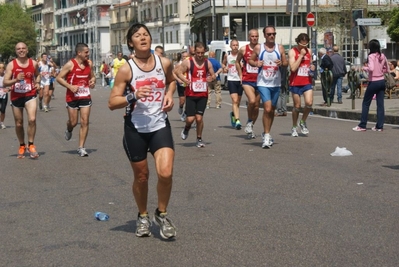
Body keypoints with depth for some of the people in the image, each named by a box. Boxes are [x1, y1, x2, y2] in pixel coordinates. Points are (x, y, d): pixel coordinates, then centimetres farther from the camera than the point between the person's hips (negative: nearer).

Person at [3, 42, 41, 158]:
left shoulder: (34, 63, 1)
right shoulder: (11, 65, -6)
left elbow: (37, 74, 22)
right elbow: (5, 83, -9)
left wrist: (37, 83, 1)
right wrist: (16, 80, -26)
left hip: (30, 95, 0)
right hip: (16, 96, 0)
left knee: (32, 119, -21)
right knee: (19, 124, 9)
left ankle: (31, 145, -6)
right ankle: (22, 146, 30)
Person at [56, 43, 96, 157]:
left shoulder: (89, 64, 5)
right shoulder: (70, 64, -11)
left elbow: (92, 76, 21)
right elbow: (59, 78, -8)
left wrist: (92, 81, -2)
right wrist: (70, 86, -19)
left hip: (85, 96, 4)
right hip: (72, 97, -4)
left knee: (85, 122, -3)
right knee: (73, 122, 4)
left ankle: (81, 147, 4)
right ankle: (69, 130, 43)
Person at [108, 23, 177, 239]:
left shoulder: (164, 63, -1)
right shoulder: (126, 70, -9)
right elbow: (112, 103, -9)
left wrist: (169, 95, 2)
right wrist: (133, 96, -24)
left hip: (160, 126, 1)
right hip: (135, 129, -1)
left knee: (166, 173, -14)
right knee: (141, 176, 11)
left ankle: (161, 214, 12)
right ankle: (143, 217, 35)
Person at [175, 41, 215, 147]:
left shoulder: (207, 63, 6)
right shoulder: (188, 62, -5)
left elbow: (213, 75, 16)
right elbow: (178, 72, -2)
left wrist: (212, 78, -8)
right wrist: (184, 79, -21)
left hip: (203, 95, 2)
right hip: (191, 94, -2)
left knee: (199, 117, -4)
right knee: (190, 118, -6)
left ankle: (199, 139, 14)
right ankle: (186, 129, 30)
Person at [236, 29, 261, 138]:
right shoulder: (243, 49, 1)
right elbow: (237, 62, 16)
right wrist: (240, 75, 9)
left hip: (259, 81, 2)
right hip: (247, 80, -2)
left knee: (256, 106, 7)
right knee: (252, 101, -23)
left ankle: (251, 126, 23)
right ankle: (249, 122, 0)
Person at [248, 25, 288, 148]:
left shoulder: (280, 48, 5)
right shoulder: (258, 48, 0)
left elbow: (286, 62, 9)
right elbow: (250, 60, 9)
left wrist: (281, 63, -13)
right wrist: (256, 63, -13)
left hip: (276, 83, 3)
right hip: (263, 83, -3)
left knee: (272, 110, 12)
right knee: (267, 108, -17)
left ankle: (266, 133, 29)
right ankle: (266, 135, -8)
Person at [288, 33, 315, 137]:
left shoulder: (308, 51, 9)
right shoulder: (292, 51, -7)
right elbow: (293, 68, -18)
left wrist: (312, 67, 1)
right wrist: (301, 55, -17)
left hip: (307, 82, 4)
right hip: (296, 83, -4)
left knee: (309, 103, -12)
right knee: (297, 106, 3)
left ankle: (303, 122, 12)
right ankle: (294, 127, 21)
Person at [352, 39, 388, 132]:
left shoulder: (371, 56, -13)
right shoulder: (383, 56, 5)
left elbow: (371, 68, -27)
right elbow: (387, 70, 11)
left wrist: (364, 68, -9)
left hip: (373, 82, -6)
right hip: (382, 81, 6)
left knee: (366, 103, 4)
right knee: (380, 104, 6)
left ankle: (362, 126, 6)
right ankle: (379, 126, 8)